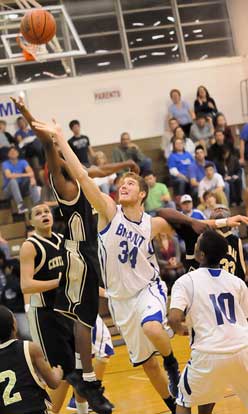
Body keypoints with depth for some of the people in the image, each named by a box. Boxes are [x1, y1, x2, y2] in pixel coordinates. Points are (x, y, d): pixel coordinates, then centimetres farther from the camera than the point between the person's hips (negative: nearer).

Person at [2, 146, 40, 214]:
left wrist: (32, 178, -40)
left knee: (32, 181, -23)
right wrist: (26, 175, -28)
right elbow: (9, 175, -28)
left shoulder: (23, 162, 1)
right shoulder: (5, 164, -9)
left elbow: (30, 172, -16)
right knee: (13, 180, -34)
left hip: (21, 188, 3)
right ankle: (20, 206, -48)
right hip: (9, 189, -3)